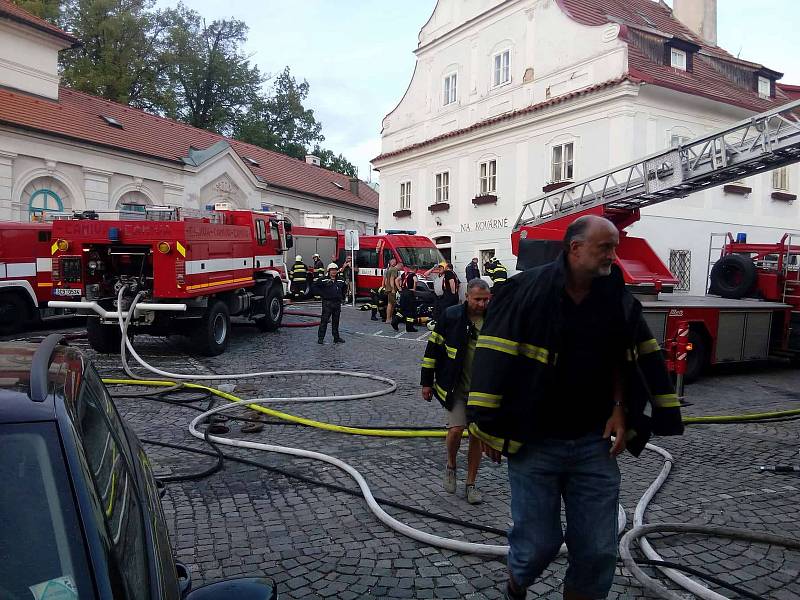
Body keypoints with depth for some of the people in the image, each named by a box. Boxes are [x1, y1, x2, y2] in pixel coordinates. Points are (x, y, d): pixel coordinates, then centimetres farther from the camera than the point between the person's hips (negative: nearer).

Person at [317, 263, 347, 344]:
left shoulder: (340, 281, 11)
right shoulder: (324, 280, -4)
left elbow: (345, 288, 27)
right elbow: (317, 288, -4)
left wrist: (342, 296, 15)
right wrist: (323, 295, -8)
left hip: (337, 303, 5)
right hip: (327, 303, -5)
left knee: (336, 321, 11)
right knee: (324, 321, -4)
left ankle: (336, 337, 17)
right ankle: (320, 338, 0)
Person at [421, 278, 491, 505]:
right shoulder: (451, 316, -8)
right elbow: (433, 348, -2)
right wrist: (427, 382, -2)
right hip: (455, 387, -2)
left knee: (477, 435, 5)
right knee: (456, 429, -13)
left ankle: (471, 484, 21)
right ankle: (451, 465, 19)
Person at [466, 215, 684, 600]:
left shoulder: (618, 300, 2)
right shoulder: (527, 292, -12)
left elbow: (624, 361, 15)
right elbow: (495, 358, -11)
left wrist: (620, 410, 2)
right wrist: (489, 426, -11)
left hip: (594, 443, 4)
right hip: (534, 443, -4)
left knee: (598, 550, 7)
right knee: (538, 542, 5)